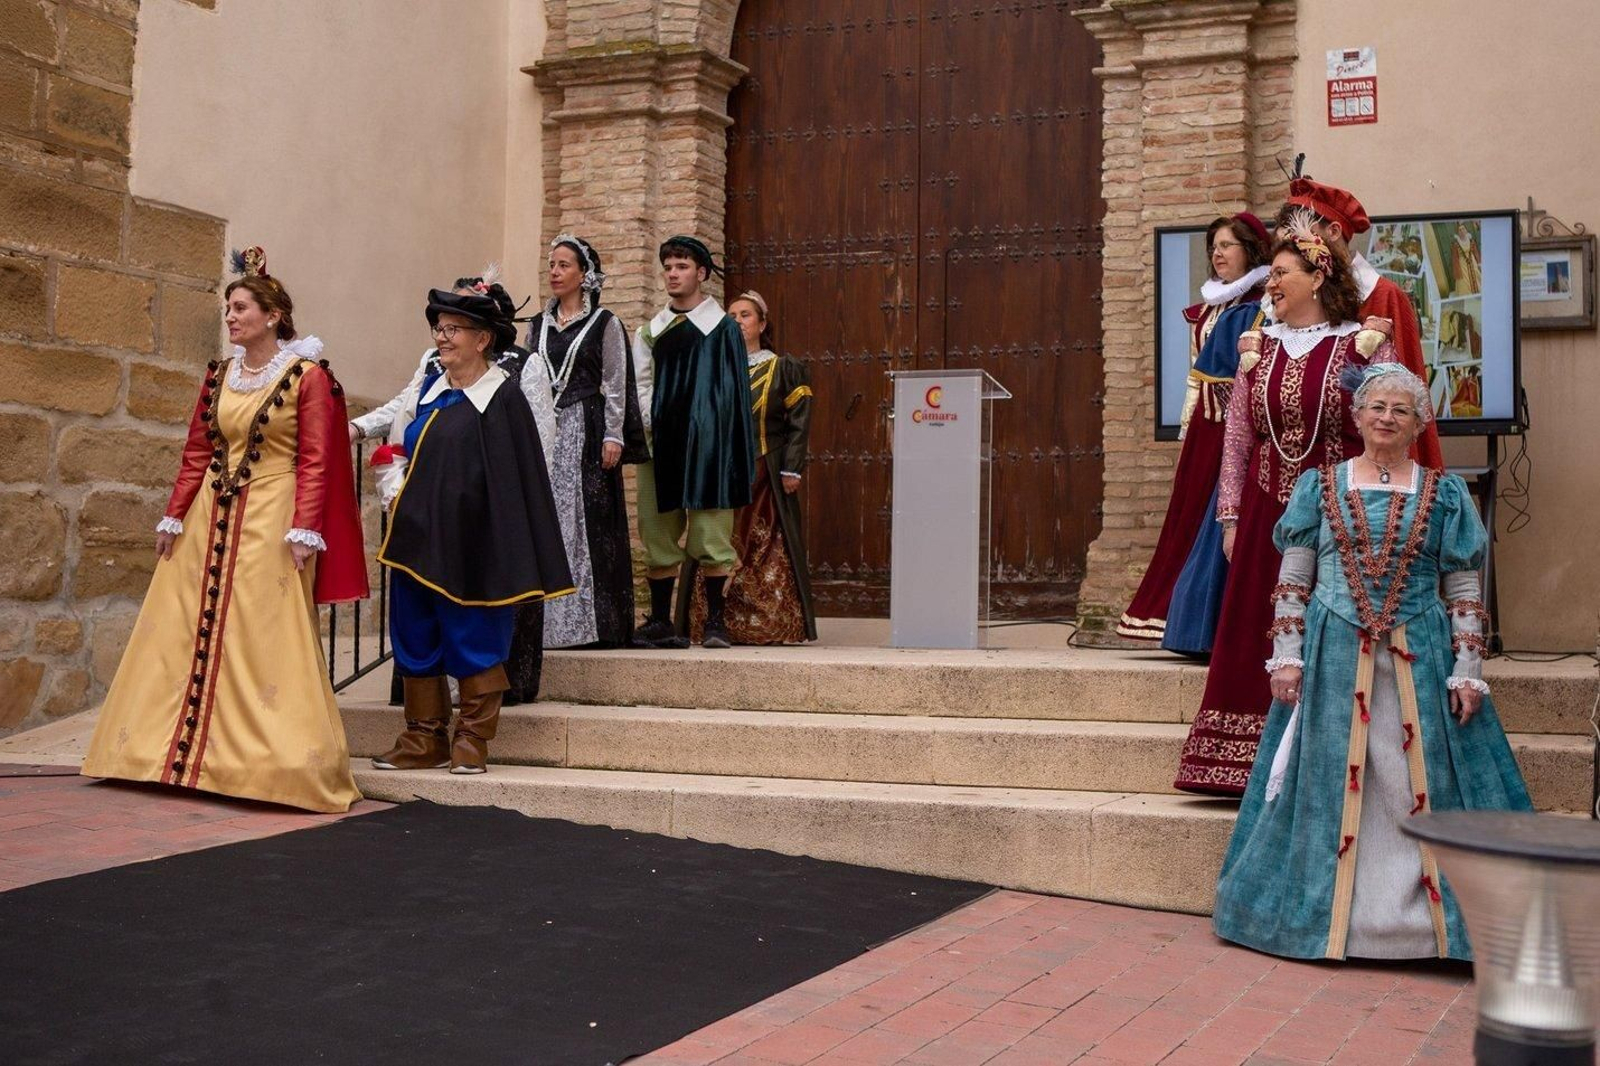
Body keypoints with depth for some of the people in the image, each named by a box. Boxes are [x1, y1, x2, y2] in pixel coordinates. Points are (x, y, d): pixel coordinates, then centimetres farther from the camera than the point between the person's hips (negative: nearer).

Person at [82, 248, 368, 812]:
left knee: (267, 639, -6)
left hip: (271, 521, -6)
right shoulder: (219, 375, 12)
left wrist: (304, 529, -17)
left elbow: (315, 461, -10)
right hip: (211, 517, 6)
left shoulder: (307, 376, -5)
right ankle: (182, 750, 17)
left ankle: (273, 757, 1)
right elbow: (197, 452, 14)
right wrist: (174, 516, 10)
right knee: (193, 634, 8)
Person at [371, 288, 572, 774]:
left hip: (466, 542, -6)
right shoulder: (426, 391, 12)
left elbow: (516, 474, -8)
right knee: (414, 636, 8)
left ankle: (472, 739, 12)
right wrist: (395, 494, -2)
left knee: (471, 638, 0)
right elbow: (396, 452, 18)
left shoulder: (502, 397, -6)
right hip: (417, 536, 7)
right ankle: (425, 738, 18)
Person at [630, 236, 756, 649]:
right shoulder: (651, 332, 15)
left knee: (709, 532, -6)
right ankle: (660, 621, 10)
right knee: (658, 532, 4)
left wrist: (701, 432, -8)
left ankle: (715, 621, 0)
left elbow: (730, 389, -1)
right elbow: (641, 384, 12)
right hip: (660, 440, 4)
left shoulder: (722, 329, 4)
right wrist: (652, 423, -4)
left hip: (705, 441, -4)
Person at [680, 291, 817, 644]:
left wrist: (792, 470, -8)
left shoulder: (783, 369, 6)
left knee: (769, 555, -5)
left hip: (766, 476, -3)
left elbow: (799, 423, 0)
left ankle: (771, 627, -2)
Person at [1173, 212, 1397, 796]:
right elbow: (1236, 436, 11)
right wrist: (1231, 516, 7)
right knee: (1258, 642, 3)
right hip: (1266, 515, 4)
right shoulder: (1259, 347, 11)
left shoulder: (1364, 345, -1)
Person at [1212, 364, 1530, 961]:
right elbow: (1292, 582, 5)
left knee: (1421, 785, 0)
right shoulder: (1319, 486, 6)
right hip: (1333, 658, 0)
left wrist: (1467, 671, -3)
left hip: (1419, 661, 0)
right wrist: (1286, 656, -2)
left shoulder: (1443, 495, 6)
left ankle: (1422, 915, 9)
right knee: (1327, 784, 4)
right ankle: (1329, 913, 16)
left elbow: (1465, 594, 4)